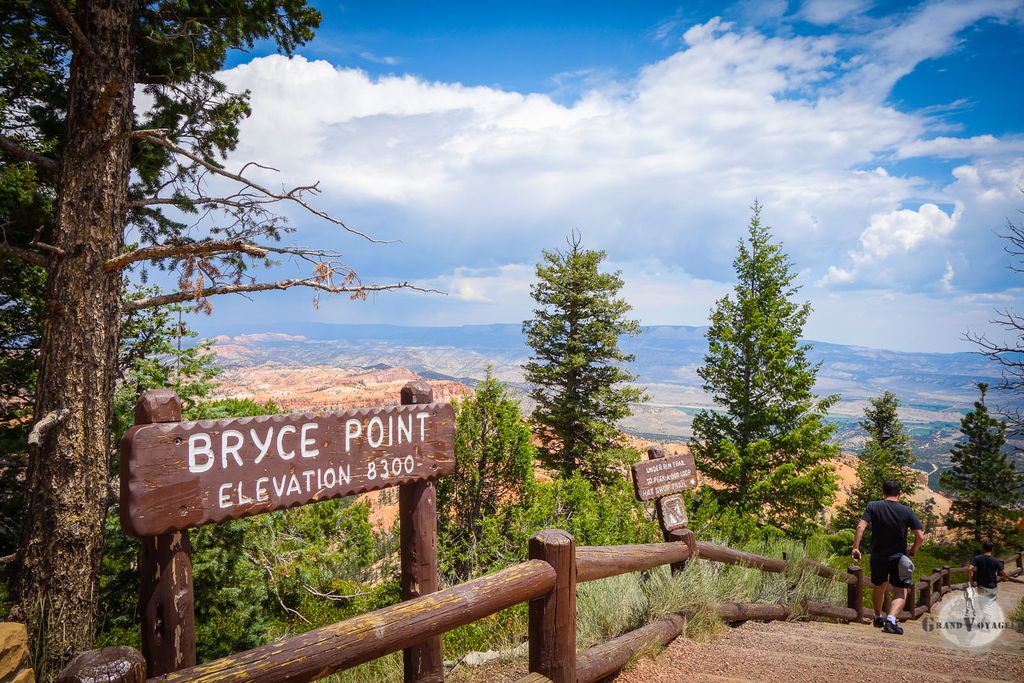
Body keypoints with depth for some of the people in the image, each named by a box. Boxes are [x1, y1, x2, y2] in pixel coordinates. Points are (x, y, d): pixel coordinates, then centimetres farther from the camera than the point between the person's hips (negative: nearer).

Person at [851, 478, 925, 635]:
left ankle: (878, 618, 39)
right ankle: (891, 620, -17)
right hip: (898, 557, -2)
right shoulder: (906, 511, -7)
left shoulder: (873, 506, -6)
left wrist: (855, 547, -13)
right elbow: (920, 536, -9)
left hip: (877, 556, 2)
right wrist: (913, 551, 9)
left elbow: (861, 526, -17)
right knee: (900, 592, 4)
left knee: (879, 587, 22)